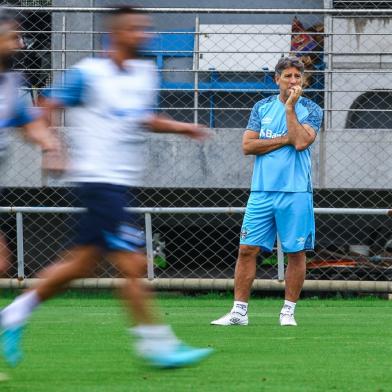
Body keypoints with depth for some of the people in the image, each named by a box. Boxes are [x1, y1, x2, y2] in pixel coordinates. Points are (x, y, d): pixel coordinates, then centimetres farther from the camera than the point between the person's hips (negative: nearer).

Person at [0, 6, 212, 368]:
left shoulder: (146, 73, 11)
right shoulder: (88, 74, -10)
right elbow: (47, 109, -5)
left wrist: (182, 127, 11)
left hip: (122, 185, 8)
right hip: (98, 180, -8)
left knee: (82, 263, 13)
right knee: (133, 263, -12)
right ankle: (156, 344, -7)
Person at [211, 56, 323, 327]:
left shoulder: (311, 110, 2)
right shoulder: (262, 107, 11)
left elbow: (301, 142, -15)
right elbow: (248, 145, 1)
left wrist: (290, 106, -11)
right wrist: (285, 139, -7)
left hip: (296, 193, -2)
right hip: (262, 191, 2)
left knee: (296, 252, 1)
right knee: (247, 249, -2)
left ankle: (288, 311, 11)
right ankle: (239, 312, 2)